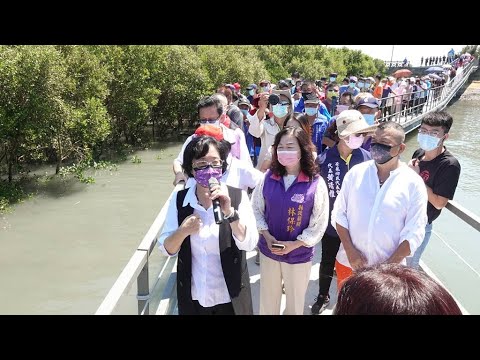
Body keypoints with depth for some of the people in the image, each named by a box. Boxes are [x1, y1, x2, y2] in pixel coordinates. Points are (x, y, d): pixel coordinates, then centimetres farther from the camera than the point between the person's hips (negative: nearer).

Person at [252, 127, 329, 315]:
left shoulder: (316, 184, -15)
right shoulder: (269, 178, -6)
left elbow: (319, 224, -12)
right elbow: (256, 208, 2)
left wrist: (294, 244, -18)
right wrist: (266, 236, -10)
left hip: (299, 256, -2)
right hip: (268, 251, 2)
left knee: (295, 303, 19)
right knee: (267, 300, 20)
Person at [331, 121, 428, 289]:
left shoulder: (414, 183, -8)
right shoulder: (356, 173, -2)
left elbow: (413, 233, -9)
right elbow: (339, 214, 1)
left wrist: (389, 265, -13)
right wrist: (350, 250, -8)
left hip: (388, 269, -2)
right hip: (348, 263, 3)